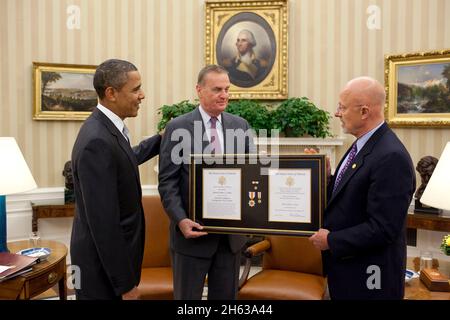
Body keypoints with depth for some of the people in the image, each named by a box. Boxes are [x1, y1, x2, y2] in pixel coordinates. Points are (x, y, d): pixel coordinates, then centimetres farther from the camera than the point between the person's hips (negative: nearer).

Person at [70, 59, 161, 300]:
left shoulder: (107, 128, 2)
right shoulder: (97, 141, -27)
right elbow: (104, 223, -27)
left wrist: (161, 139, 25)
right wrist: (125, 283, -20)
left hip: (112, 256, 9)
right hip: (103, 266, -9)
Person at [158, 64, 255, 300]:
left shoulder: (241, 125, 6)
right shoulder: (177, 128, -6)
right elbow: (167, 182, -8)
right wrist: (181, 220, -19)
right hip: (193, 230, -3)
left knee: (226, 296, 16)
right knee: (187, 296, 12)